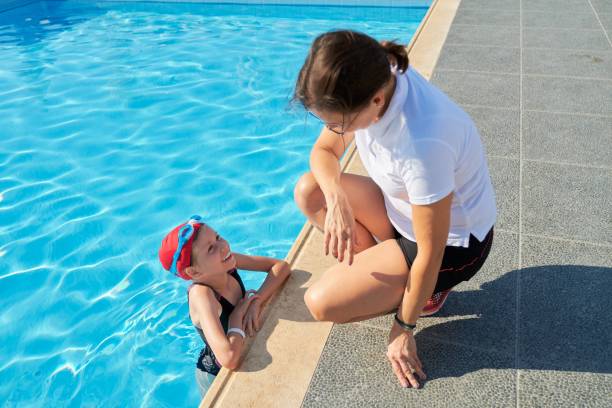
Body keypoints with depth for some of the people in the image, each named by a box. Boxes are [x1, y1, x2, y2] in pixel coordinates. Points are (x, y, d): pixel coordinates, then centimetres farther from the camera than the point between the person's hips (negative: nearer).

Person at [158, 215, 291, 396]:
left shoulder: (227, 261, -21)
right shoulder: (201, 294, -37)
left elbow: (281, 266, -14)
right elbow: (229, 359, -48)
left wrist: (256, 301, -27)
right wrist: (238, 316, -31)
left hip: (243, 361, 6)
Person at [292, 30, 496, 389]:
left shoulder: (423, 143, -40)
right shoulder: (370, 82, -18)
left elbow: (430, 253, -28)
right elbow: (324, 151, -3)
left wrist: (403, 329, -14)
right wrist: (337, 199, -24)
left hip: (453, 241, -7)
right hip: (404, 208, 7)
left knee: (321, 302, -16)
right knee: (309, 191, -7)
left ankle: (427, 291, 6)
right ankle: (387, 270, 3)